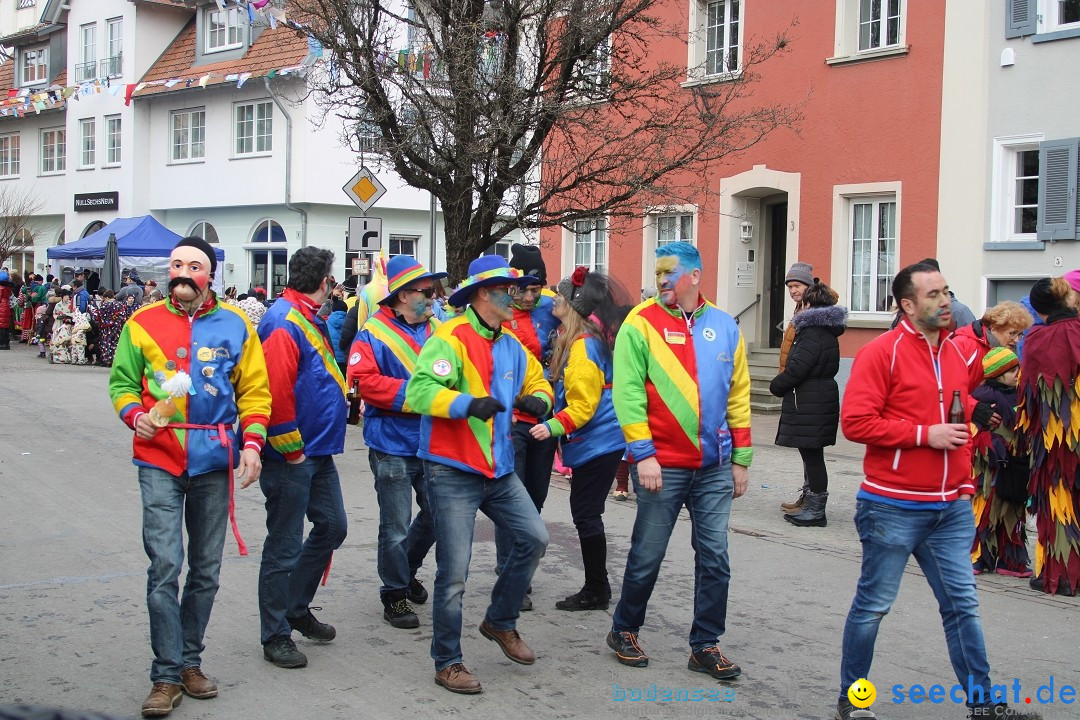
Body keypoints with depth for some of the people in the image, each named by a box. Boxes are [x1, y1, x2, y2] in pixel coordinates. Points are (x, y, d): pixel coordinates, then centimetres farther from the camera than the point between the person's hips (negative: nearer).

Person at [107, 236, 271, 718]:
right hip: (160, 461, -2)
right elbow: (122, 383, 10)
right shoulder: (142, 324, 3)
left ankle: (189, 661, 26)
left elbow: (254, 390, 7)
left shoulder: (234, 325, 4)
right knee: (165, 564, -9)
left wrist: (251, 442, -5)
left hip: (214, 462, 2)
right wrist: (135, 415, -10)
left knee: (206, 570, 10)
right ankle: (167, 676, 2)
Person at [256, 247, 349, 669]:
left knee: (332, 527, 17)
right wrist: (291, 450, -18)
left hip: (318, 452, 10)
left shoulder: (310, 321, 15)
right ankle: (275, 636, 14)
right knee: (285, 547, 1)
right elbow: (275, 391, -25)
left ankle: (296, 608, 33)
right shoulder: (283, 322, -18)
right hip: (291, 458, -10)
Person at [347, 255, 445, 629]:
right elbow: (366, 381, -21)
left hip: (433, 442, 6)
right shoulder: (374, 333, -10)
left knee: (436, 514, 17)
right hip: (393, 447, -6)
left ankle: (406, 571, 40)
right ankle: (395, 594, 20)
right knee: (396, 526, 3)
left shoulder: (437, 328, 7)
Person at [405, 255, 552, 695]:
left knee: (534, 538, 8)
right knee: (454, 573, -3)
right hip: (451, 473, -8)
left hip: (498, 470, 8)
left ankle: (500, 622, 29)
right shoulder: (451, 338, -14)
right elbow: (419, 390, -23)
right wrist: (467, 404, -37)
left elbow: (537, 382, 21)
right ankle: (447, 662, 14)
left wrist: (537, 400, -3)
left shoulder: (511, 346, 10)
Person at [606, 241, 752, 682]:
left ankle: (705, 646, 20)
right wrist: (643, 453, -17)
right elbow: (627, 392, -11)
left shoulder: (724, 326, 6)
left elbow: (738, 396, 10)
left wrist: (741, 458, 9)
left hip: (715, 467, 4)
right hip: (662, 464, -3)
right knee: (647, 555, 6)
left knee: (714, 558, 6)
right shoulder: (641, 323, -5)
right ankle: (624, 630, 28)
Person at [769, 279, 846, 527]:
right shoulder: (827, 332, 14)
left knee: (811, 455, -5)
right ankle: (811, 504, 27)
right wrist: (781, 385, 19)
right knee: (812, 454, 17)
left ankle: (815, 510, 1)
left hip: (809, 405, -10)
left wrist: (776, 386, -4)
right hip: (822, 398, 10)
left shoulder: (813, 334, -17)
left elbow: (796, 369, -21)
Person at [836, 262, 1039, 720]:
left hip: (951, 509, 6)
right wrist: (925, 434, -17)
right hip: (894, 508, -6)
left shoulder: (957, 353, 10)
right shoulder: (882, 352, -10)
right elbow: (855, 421, -18)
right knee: (873, 605, 5)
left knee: (962, 605, 10)